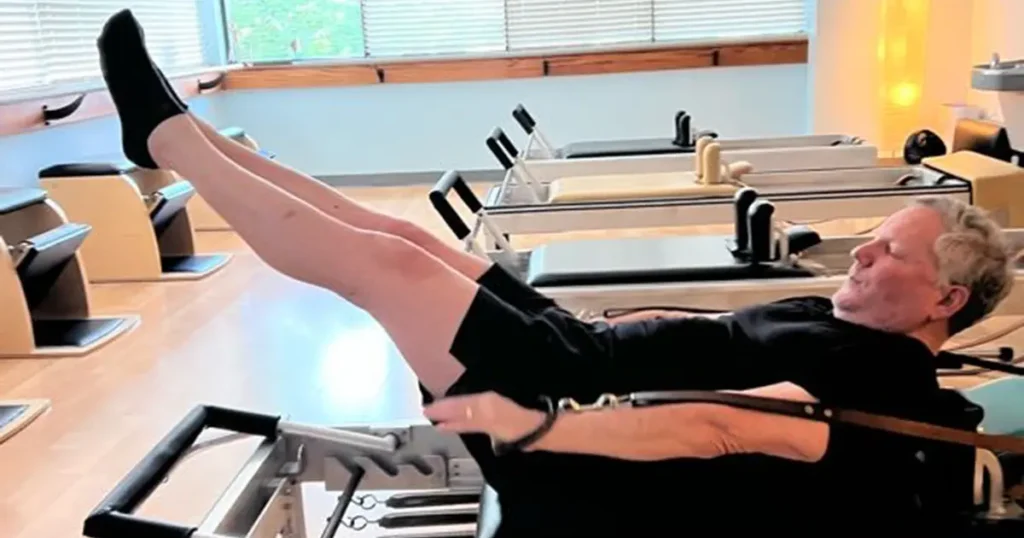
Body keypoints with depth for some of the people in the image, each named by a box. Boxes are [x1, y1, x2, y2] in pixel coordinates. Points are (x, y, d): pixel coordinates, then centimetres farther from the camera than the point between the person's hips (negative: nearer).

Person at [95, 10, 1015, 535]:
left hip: (586, 436, -8)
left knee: (380, 261, -14)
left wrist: (529, 424, -32)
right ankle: (180, 132, 15)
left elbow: (710, 428, -28)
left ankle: (167, 133, 3)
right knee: (400, 236, 2)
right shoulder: (841, 320, 15)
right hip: (588, 357, 9)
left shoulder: (885, 386, -15)